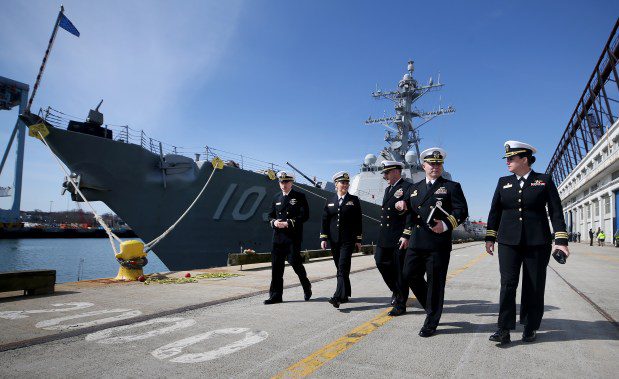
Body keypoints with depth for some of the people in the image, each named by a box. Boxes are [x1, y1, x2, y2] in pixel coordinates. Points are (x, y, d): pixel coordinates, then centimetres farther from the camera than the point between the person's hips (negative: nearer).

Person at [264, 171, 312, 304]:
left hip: (293, 236, -4)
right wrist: (274, 222, -4)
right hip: (278, 237, 5)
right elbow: (271, 215, 19)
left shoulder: (299, 197, 0)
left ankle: (306, 286, 22)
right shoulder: (276, 197, 15)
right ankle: (276, 295, 10)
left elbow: (305, 215, -8)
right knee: (276, 265, 2)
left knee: (295, 262, -5)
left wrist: (289, 223, -16)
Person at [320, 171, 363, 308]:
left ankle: (338, 296, -19)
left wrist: (358, 240, -2)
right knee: (340, 268, 9)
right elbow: (324, 220, 8)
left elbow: (358, 221, 2)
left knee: (343, 266, -14)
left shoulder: (354, 200, 4)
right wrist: (323, 238, 0)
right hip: (334, 240, 3)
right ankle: (345, 294, 22)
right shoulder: (330, 201, 10)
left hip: (348, 239, -3)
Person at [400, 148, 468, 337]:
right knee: (409, 276, 6)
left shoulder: (451, 187, 4)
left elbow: (462, 211, -7)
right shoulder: (414, 188, 19)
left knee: (435, 282, 1)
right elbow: (408, 211, 27)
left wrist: (446, 225, -22)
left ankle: (431, 323, 17)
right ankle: (433, 307, 30)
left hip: (439, 243, -5)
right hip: (416, 242, 5)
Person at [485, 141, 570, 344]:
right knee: (507, 284, -4)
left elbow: (556, 211, -1)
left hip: (537, 242, -1)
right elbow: (495, 211, 11)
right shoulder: (504, 182, 10)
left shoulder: (545, 180, 3)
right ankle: (504, 330, -1)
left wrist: (561, 240, -9)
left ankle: (530, 328, 21)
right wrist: (490, 237, 7)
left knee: (534, 286, 6)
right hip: (508, 242, 2)